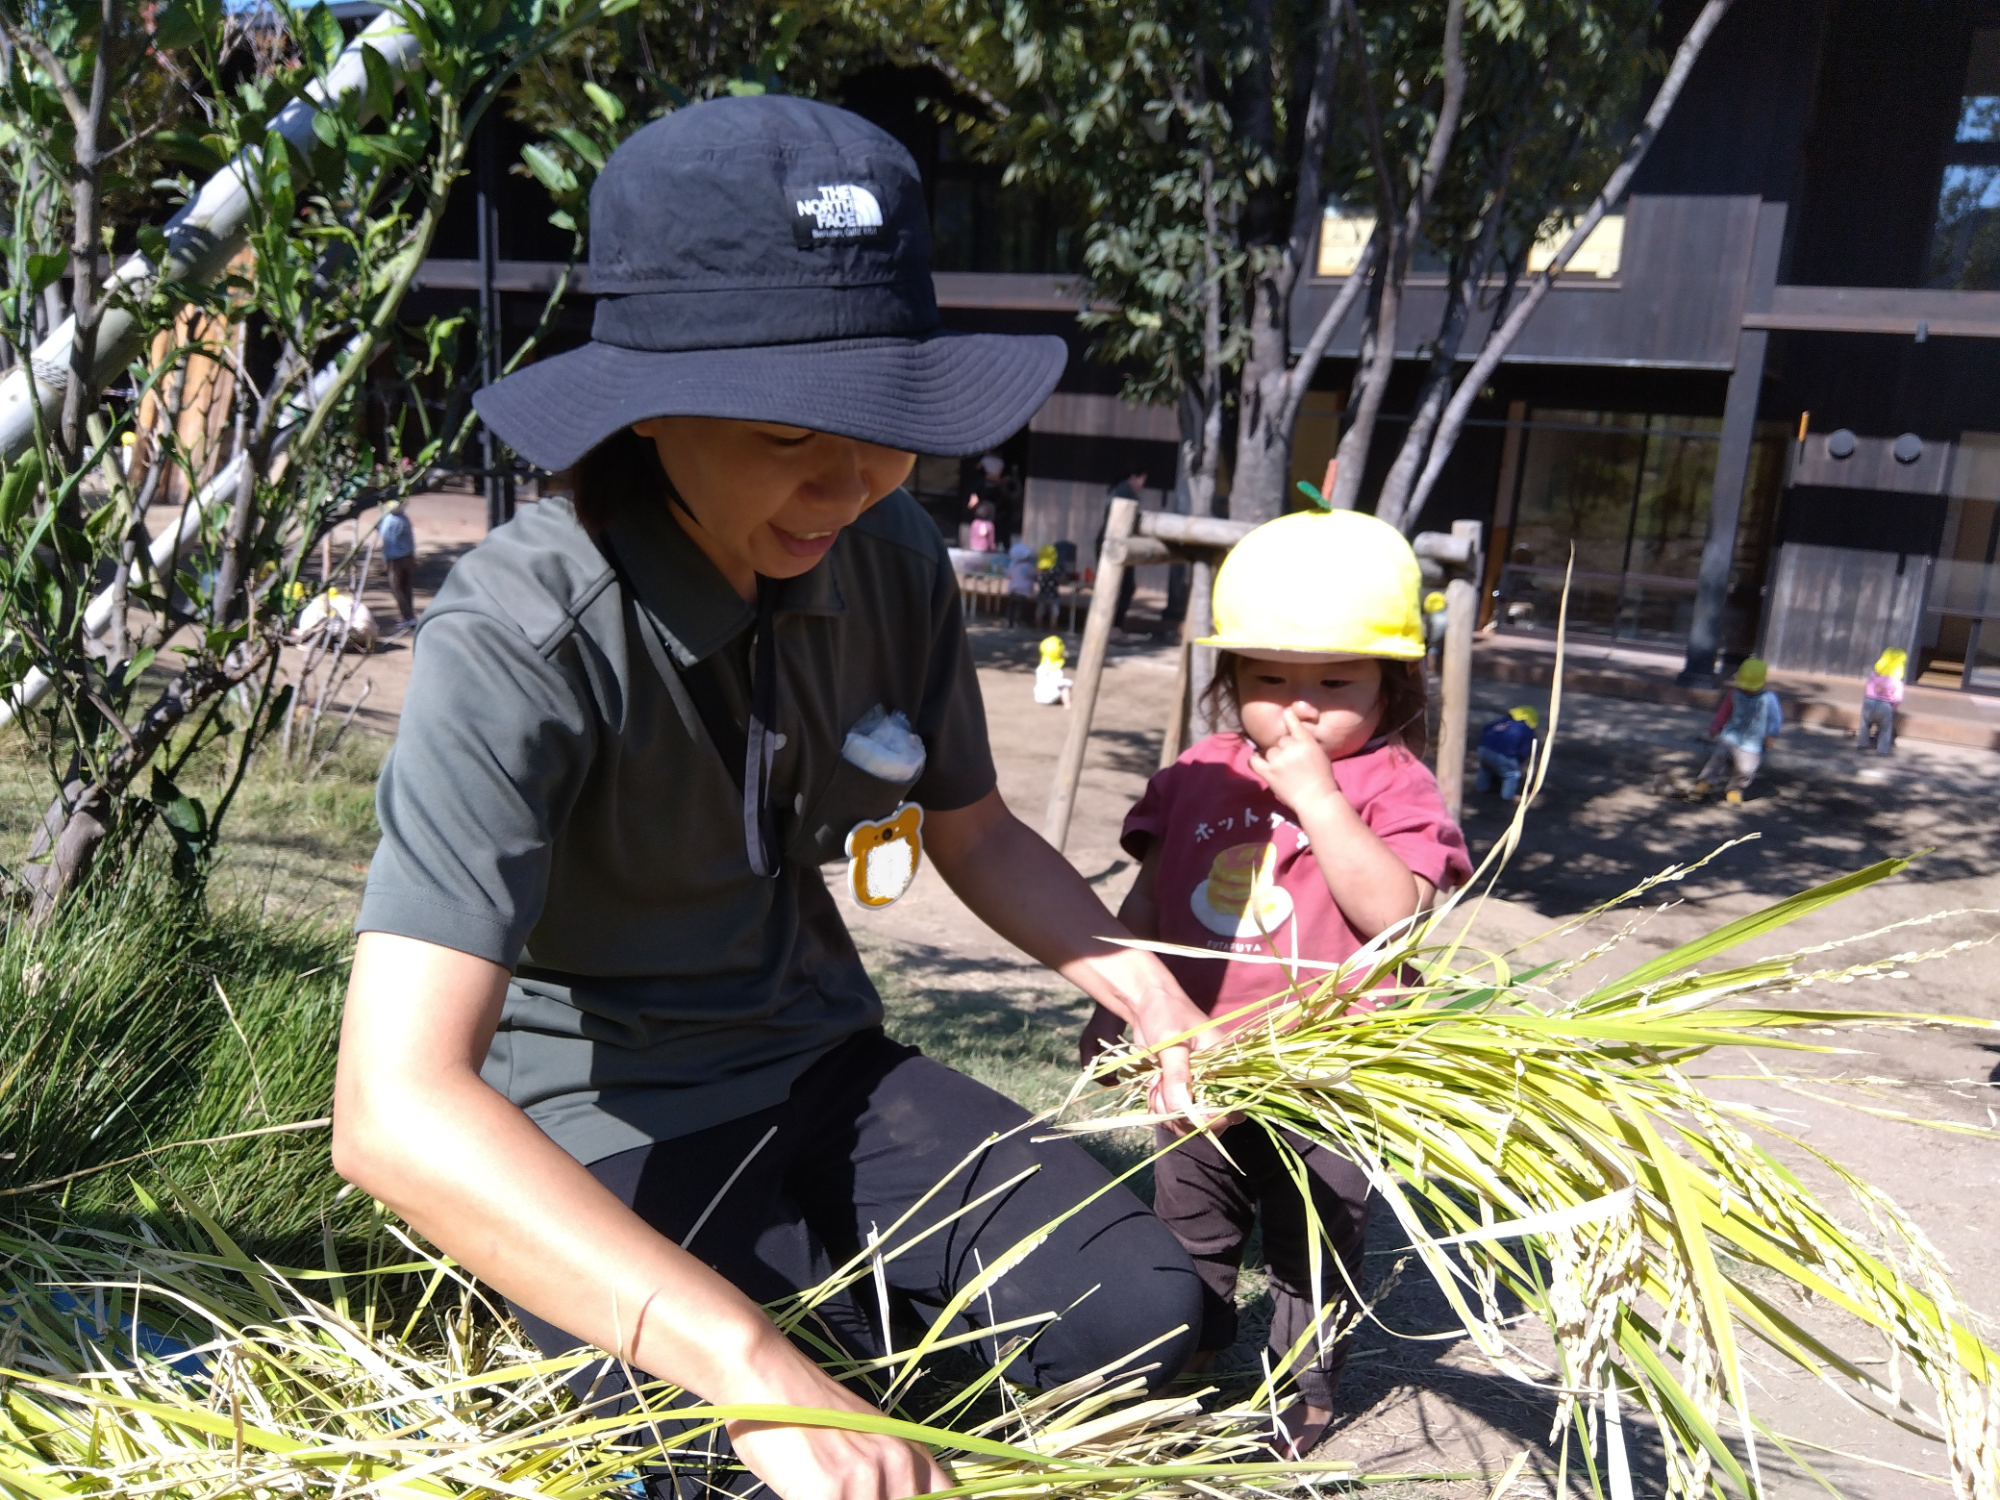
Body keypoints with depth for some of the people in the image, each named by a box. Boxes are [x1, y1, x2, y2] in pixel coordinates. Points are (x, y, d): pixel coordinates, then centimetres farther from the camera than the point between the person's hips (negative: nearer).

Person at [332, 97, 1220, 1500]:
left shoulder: (893, 559, -10)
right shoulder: (519, 643, -28)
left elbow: (970, 828, 7)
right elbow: (396, 1107, -36)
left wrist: (1150, 996, -8)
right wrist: (762, 1376, -42)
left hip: (820, 1065, 5)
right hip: (593, 1149, -4)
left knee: (1141, 1303, -9)